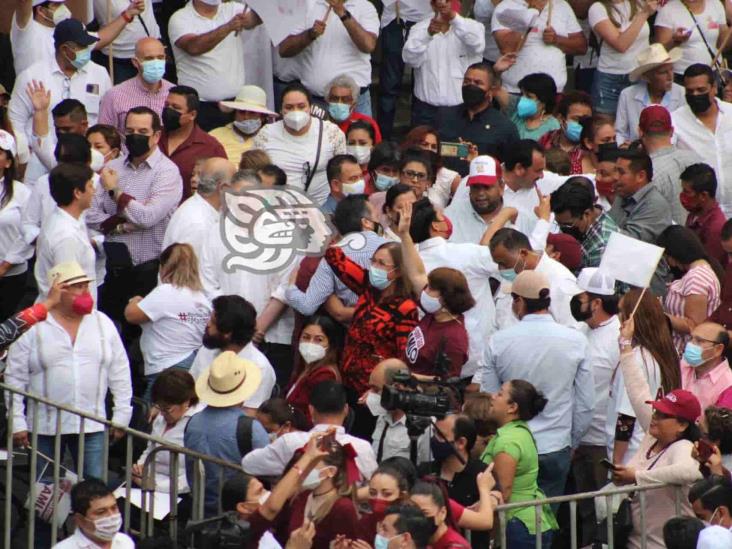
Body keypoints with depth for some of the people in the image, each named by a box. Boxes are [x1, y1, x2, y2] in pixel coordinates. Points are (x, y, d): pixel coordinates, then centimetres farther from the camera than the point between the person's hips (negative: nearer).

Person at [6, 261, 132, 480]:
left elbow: (120, 372, 11)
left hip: (92, 426, 1)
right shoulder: (33, 328, -2)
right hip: (45, 427, -1)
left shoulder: (102, 323, 7)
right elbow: (15, 377, 0)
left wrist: (121, 415, 7)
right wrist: (17, 422, -4)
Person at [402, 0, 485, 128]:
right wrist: (428, 34, -31)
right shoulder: (420, 28, 3)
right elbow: (410, 59, -13)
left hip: (463, 109, -1)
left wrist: (455, 18, -34)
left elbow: (478, 45, -23)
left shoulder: (472, 27, 1)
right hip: (426, 108, 1)